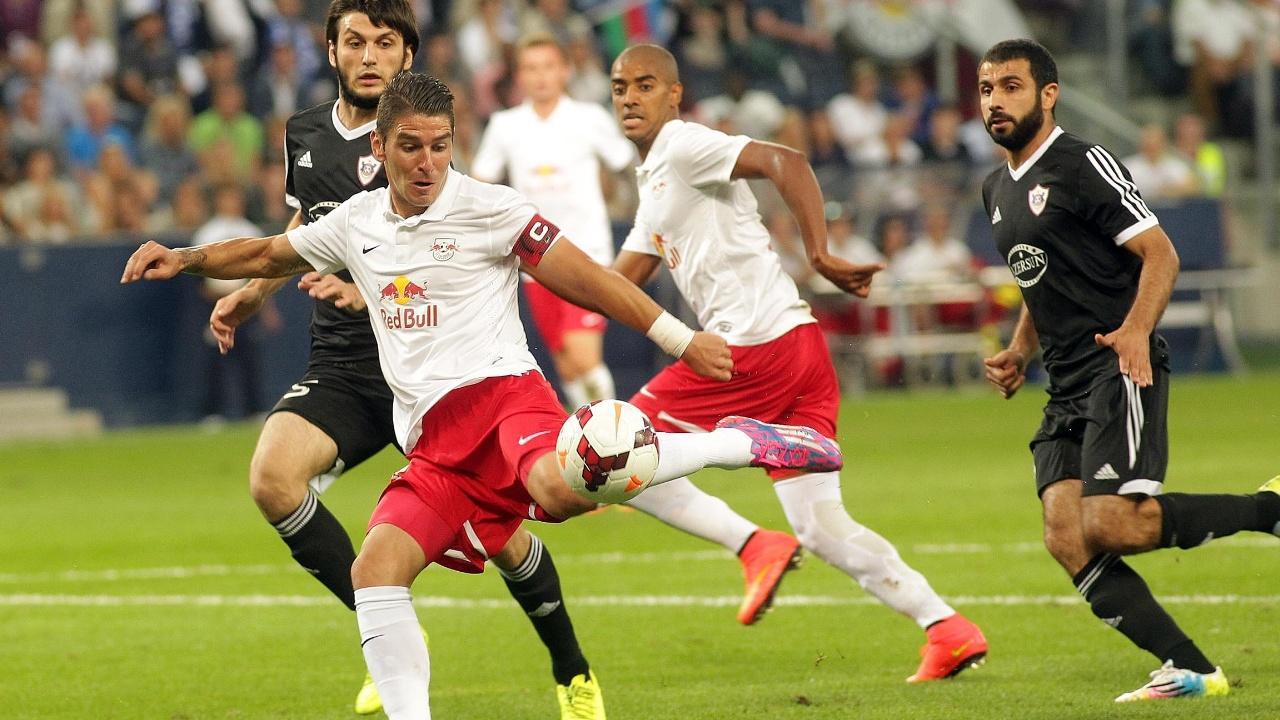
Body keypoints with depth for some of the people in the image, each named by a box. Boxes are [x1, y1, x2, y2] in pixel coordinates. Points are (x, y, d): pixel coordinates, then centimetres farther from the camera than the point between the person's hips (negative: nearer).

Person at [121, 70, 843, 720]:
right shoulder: (358, 222, 17)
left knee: (561, 487, -38)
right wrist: (183, 258, 20)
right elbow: (269, 254, 33)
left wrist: (680, 338, -2)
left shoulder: (486, 209, 0)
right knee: (377, 568, -15)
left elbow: (583, 277, 0)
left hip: (501, 393, -6)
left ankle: (739, 441, -20)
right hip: (436, 444, 6)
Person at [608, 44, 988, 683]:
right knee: (822, 529, 5)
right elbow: (619, 284, 30)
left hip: (760, 342, -9)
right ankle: (946, 629, -2)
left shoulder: (683, 145, -4)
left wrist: (820, 255, -27)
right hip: (796, 348, 9)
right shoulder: (653, 180, 25)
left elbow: (786, 163, -19)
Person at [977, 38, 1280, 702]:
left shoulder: (1084, 167, -6)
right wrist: (1018, 353, 16)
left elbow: (1160, 254, -11)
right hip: (1067, 392, 8)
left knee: (1110, 525, -23)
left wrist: (1136, 330, -27)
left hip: (1121, 374, -8)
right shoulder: (997, 191, 20)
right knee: (1067, 540, -10)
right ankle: (1190, 671, -9)